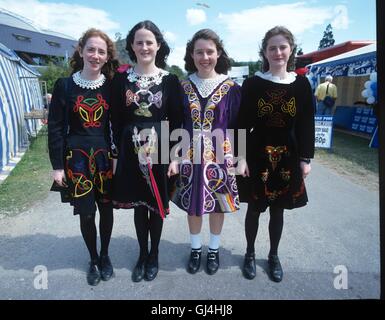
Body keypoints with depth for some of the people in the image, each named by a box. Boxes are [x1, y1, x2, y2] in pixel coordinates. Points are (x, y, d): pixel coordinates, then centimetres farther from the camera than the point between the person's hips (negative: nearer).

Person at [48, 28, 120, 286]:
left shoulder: (111, 86, 1)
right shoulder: (64, 85, -3)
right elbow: (55, 128, -2)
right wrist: (57, 166, -5)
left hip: (105, 157, 1)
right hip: (76, 158, -1)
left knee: (106, 208, 10)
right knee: (86, 212, 7)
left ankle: (105, 255, 34)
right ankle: (93, 260, 31)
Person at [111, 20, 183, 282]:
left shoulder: (170, 80, -1)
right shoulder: (121, 79, 3)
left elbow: (176, 121, -2)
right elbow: (117, 120, 4)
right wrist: (121, 151, 0)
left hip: (160, 149, -1)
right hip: (131, 150, 2)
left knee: (157, 204, 10)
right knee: (138, 204, 12)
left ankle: (154, 255, 32)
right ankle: (142, 254, 33)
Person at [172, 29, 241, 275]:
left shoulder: (231, 88, -3)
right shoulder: (183, 87, 2)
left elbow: (237, 126, -1)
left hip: (220, 154, -1)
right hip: (191, 154, 2)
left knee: (218, 203, 11)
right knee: (192, 204, 12)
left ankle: (214, 249, 32)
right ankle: (196, 249, 33)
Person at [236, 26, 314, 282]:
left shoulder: (302, 85, 1)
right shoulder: (252, 84, -4)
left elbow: (307, 125, 2)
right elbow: (243, 124, -5)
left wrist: (306, 159, -1)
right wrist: (241, 157, -11)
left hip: (287, 157, 2)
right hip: (257, 155, -1)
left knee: (278, 210, 14)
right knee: (254, 209, 10)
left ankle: (274, 256, 35)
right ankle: (250, 253, 32)